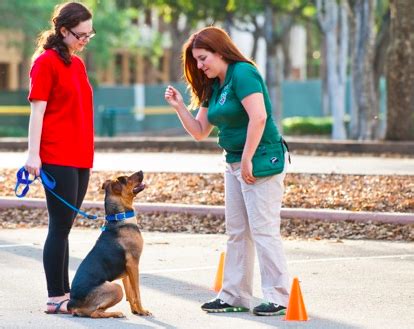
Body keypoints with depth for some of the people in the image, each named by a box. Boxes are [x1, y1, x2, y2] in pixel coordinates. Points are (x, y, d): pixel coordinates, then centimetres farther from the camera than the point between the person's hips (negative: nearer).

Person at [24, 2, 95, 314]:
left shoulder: (77, 64, 16)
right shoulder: (46, 62, -7)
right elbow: (37, 110, -11)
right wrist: (33, 154, -17)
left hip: (80, 158, 8)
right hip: (57, 158, -8)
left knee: (64, 226, 10)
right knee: (60, 226, -6)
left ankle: (65, 292, 13)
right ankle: (55, 298, -3)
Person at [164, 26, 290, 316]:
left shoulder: (242, 73, -14)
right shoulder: (213, 87, 14)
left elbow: (259, 117, -24)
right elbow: (200, 132, 17)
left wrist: (247, 160, -21)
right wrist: (179, 107, 2)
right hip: (235, 162, 10)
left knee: (264, 229, -8)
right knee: (237, 232, 11)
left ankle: (279, 298, -3)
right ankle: (234, 297, 16)